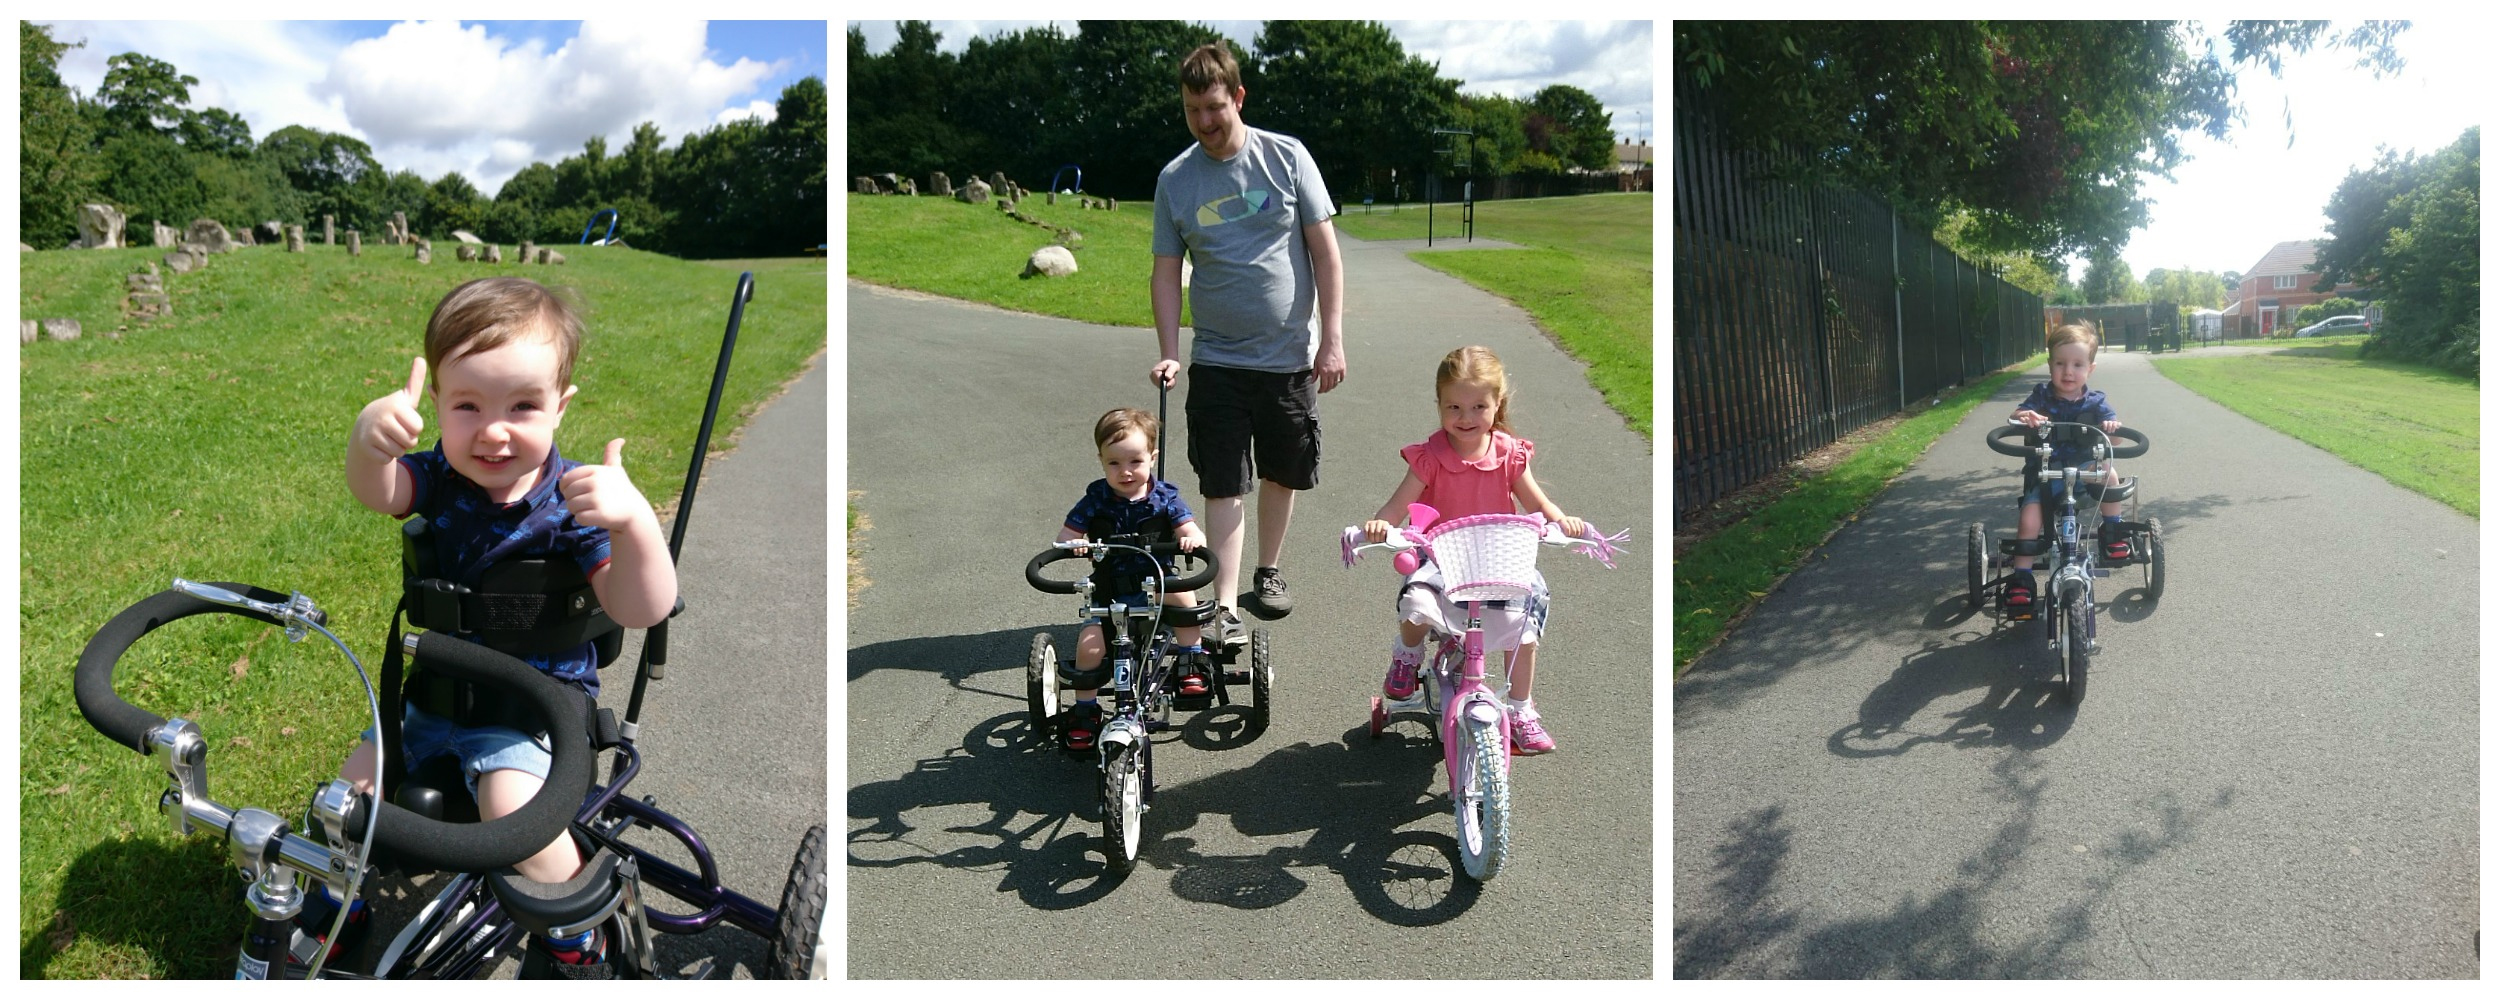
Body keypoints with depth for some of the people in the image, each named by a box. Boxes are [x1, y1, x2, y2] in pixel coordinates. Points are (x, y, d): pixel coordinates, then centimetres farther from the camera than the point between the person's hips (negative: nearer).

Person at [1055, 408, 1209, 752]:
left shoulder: (1164, 497, -2)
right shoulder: (1096, 499, -1)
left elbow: (1188, 529, -10)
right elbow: (1066, 535, -2)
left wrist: (1192, 538, -34)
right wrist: (1074, 544, -26)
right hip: (1109, 592, 1)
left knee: (1183, 594, -32)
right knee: (1089, 642, -19)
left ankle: (1192, 662, -13)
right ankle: (1085, 709, 3)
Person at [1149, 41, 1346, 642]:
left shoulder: (1286, 157, -3)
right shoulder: (1175, 180, 1)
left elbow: (1324, 250, -2)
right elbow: (1166, 272, 3)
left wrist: (1332, 338, -8)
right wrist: (1169, 355, -8)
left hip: (1291, 355, 0)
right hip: (1217, 360, 0)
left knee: (1283, 474, 14)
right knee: (1224, 485, -4)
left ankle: (1268, 572, 34)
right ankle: (1225, 607, 0)